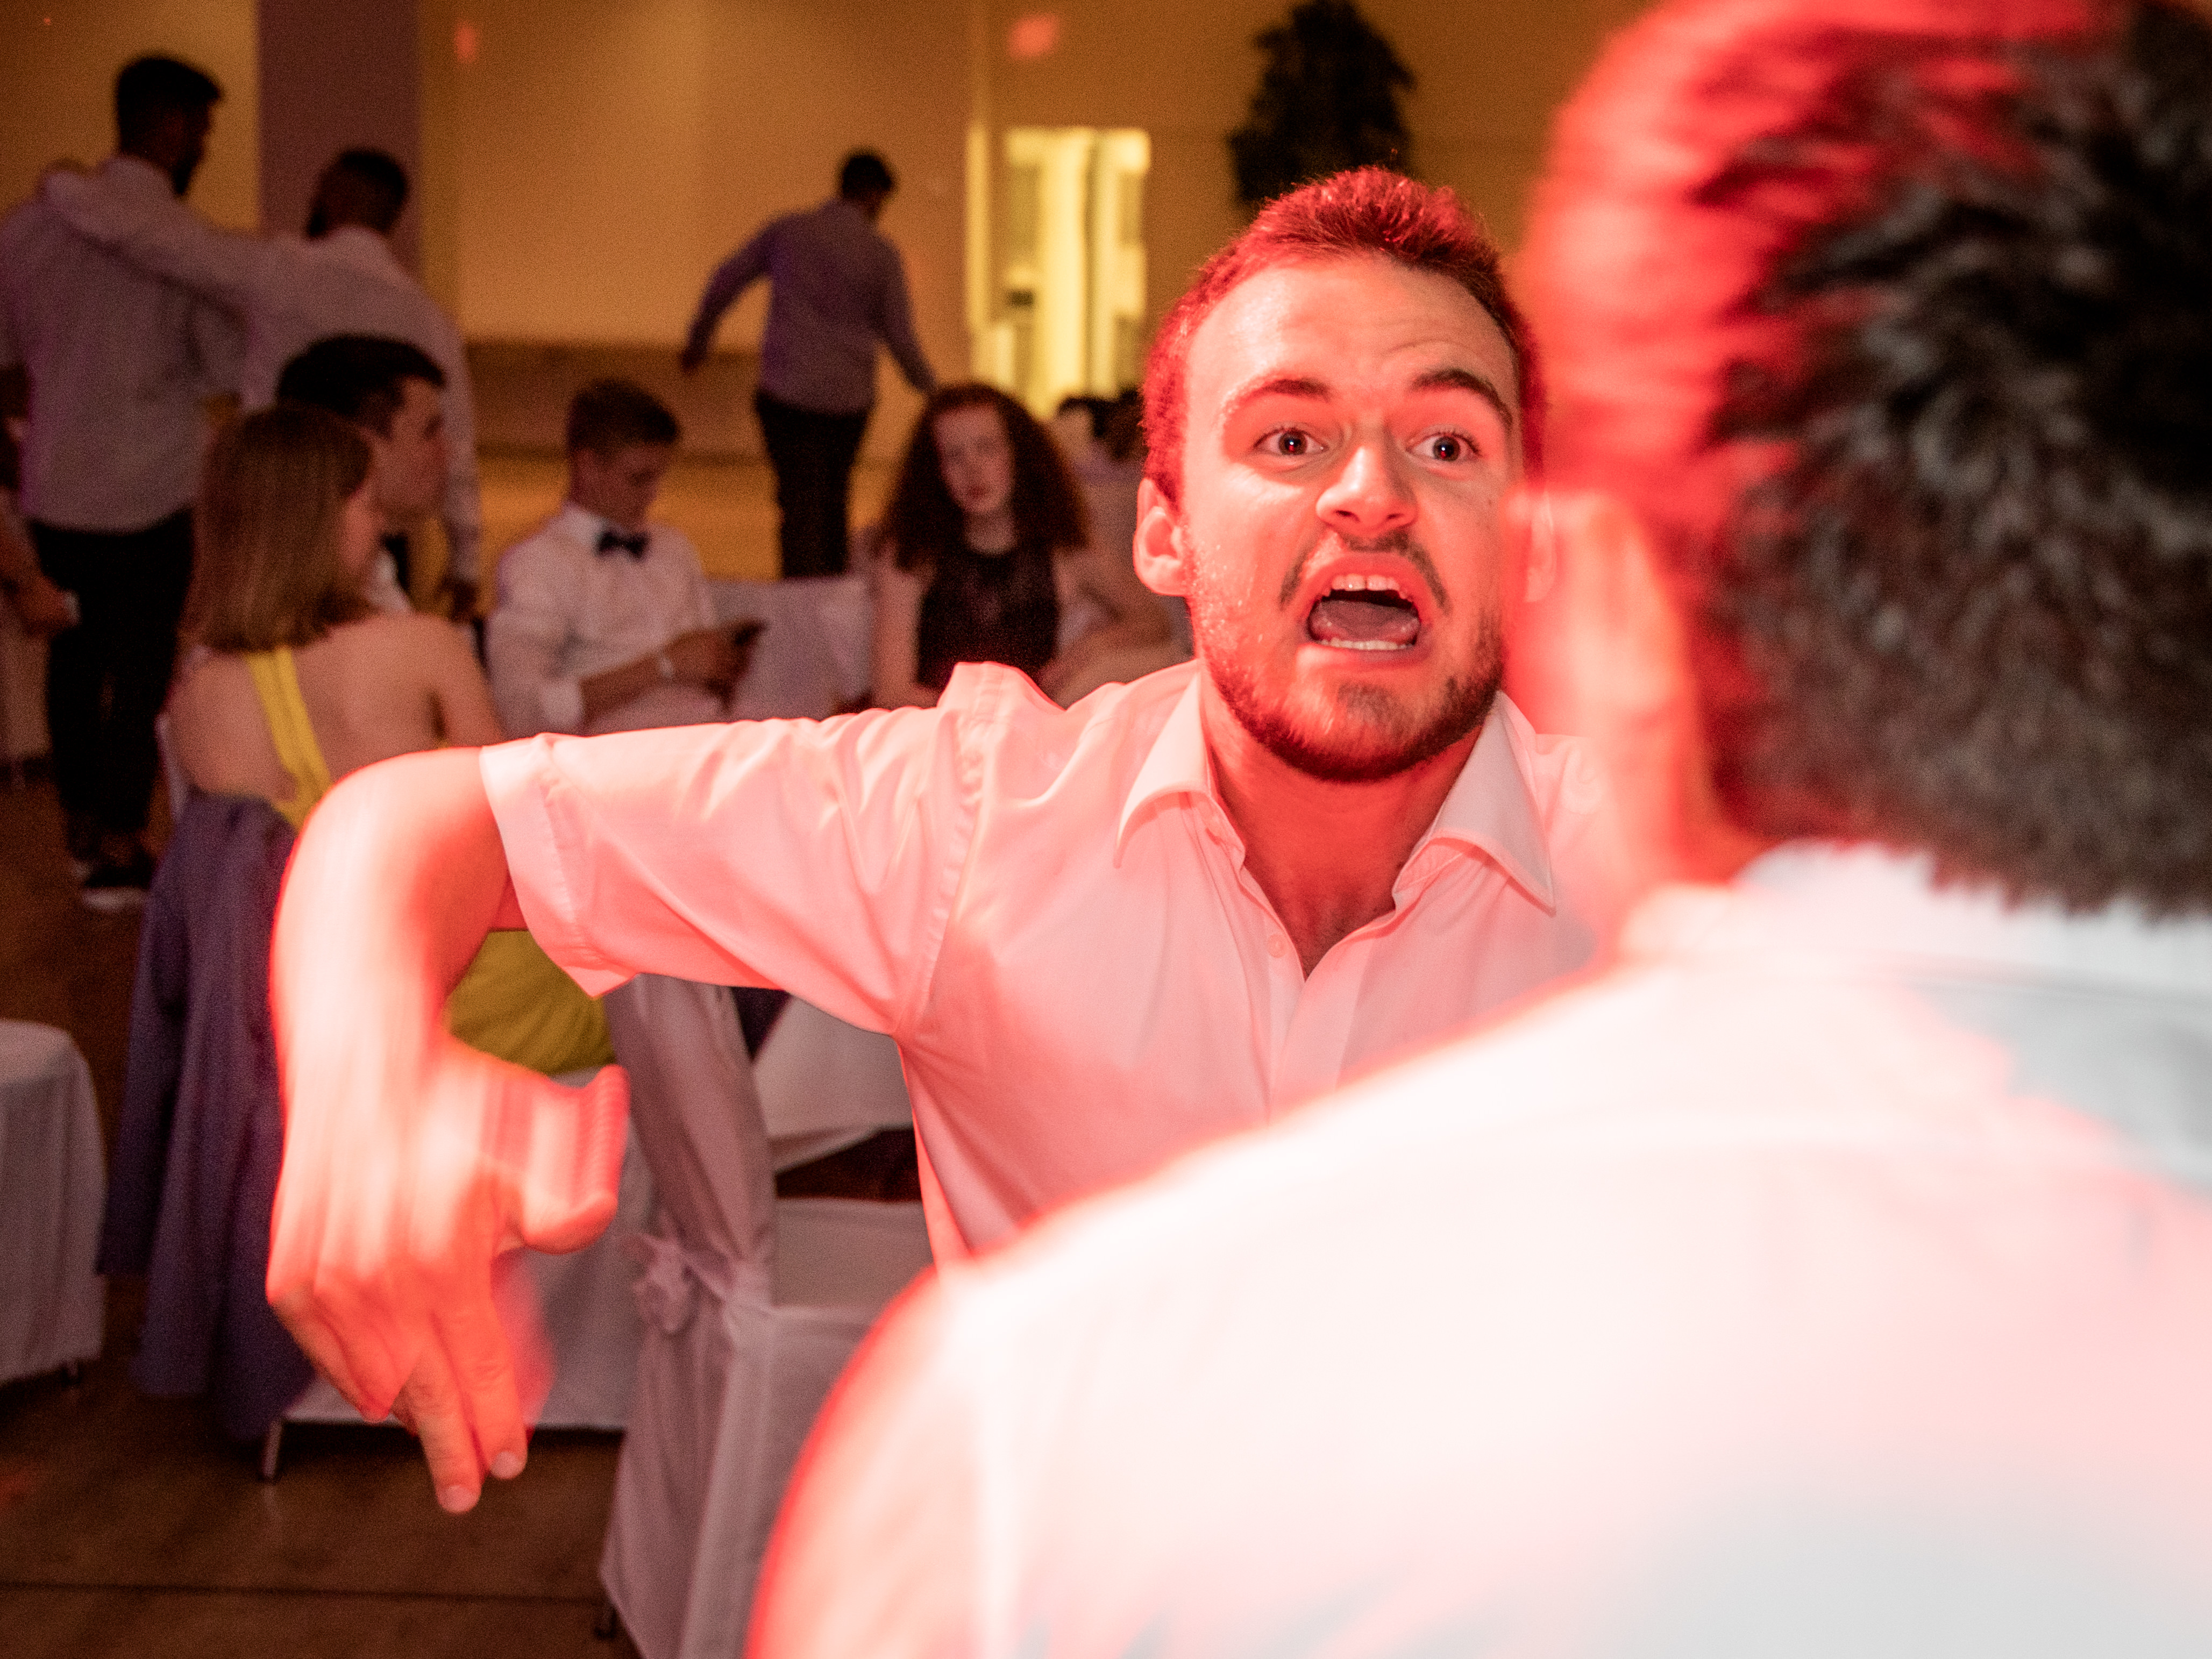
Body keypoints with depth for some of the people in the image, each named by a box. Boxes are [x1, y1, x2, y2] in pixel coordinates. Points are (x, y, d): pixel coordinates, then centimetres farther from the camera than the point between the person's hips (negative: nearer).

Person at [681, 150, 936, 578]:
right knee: (833, 500, 18)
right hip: (850, 395, 1)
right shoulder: (881, 252, -2)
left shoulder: (786, 230, 2)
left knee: (801, 504, -5)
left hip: (788, 392, -1)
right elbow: (899, 336, 1)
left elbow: (725, 281, 12)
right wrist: (932, 393, 17)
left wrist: (698, 337, 29)